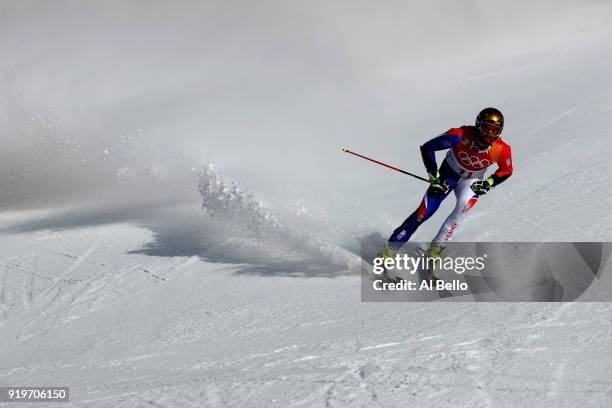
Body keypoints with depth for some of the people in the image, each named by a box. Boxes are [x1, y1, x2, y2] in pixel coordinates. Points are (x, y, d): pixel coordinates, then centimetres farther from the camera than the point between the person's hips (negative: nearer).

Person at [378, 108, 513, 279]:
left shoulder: (502, 150, -26)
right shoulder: (460, 136, -33)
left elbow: (506, 171, -3)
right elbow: (427, 148, -21)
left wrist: (488, 184, -16)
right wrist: (433, 177, -22)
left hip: (472, 181, 2)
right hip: (448, 175, -1)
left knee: (464, 206, -30)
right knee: (424, 212, -10)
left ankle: (436, 248, -17)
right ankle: (390, 249, 3)